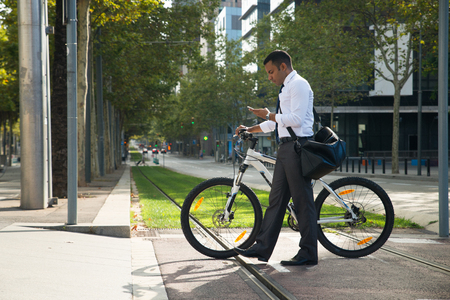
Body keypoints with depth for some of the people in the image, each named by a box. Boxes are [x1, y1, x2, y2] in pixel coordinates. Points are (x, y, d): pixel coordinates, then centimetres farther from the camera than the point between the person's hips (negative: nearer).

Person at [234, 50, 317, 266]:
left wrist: (268, 114, -10)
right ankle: (263, 247, 11)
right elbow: (276, 122, 28)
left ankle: (308, 253, -1)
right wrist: (250, 129, 23)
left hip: (297, 145, -10)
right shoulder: (286, 88, 23)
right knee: (277, 198, 9)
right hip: (286, 147, 10)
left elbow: (296, 119, -19)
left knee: (302, 200, -6)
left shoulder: (298, 85, -8)